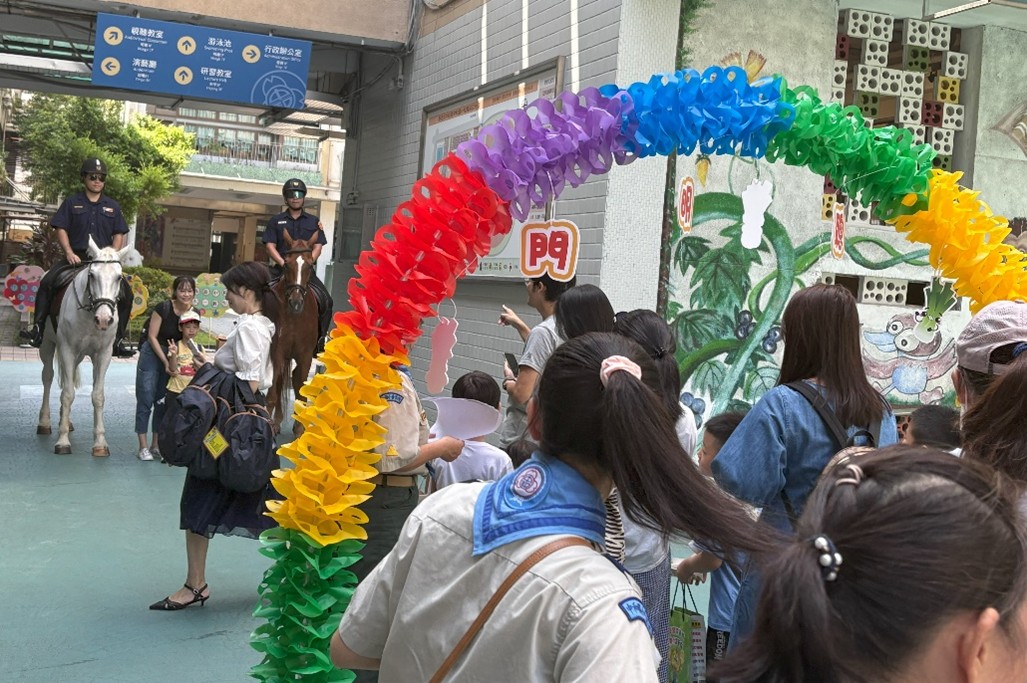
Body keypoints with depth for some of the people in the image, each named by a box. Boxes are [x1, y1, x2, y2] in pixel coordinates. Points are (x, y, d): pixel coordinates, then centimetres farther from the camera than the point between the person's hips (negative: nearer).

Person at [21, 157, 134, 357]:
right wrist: (69, 253, -12)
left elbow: (119, 235, 11)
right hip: (76, 257, -1)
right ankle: (38, 328, -20)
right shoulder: (72, 203, 9)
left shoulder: (112, 206, 13)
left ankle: (118, 339, -9)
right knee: (47, 282, -23)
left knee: (126, 292, -16)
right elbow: (61, 229, 3)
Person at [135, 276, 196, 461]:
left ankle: (156, 445, 17)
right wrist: (166, 362, -18)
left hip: (173, 357, 5)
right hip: (152, 354, -5)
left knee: (163, 401, 10)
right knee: (146, 399, -5)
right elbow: (152, 337, -14)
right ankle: (143, 446, 1)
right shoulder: (163, 308, -18)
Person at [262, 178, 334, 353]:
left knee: (326, 301, -17)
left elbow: (318, 246, 6)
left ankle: (319, 339, -7)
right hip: (281, 269, 0)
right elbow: (270, 245, 1)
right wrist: (283, 263, -16)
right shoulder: (275, 221, 11)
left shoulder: (313, 222, 14)